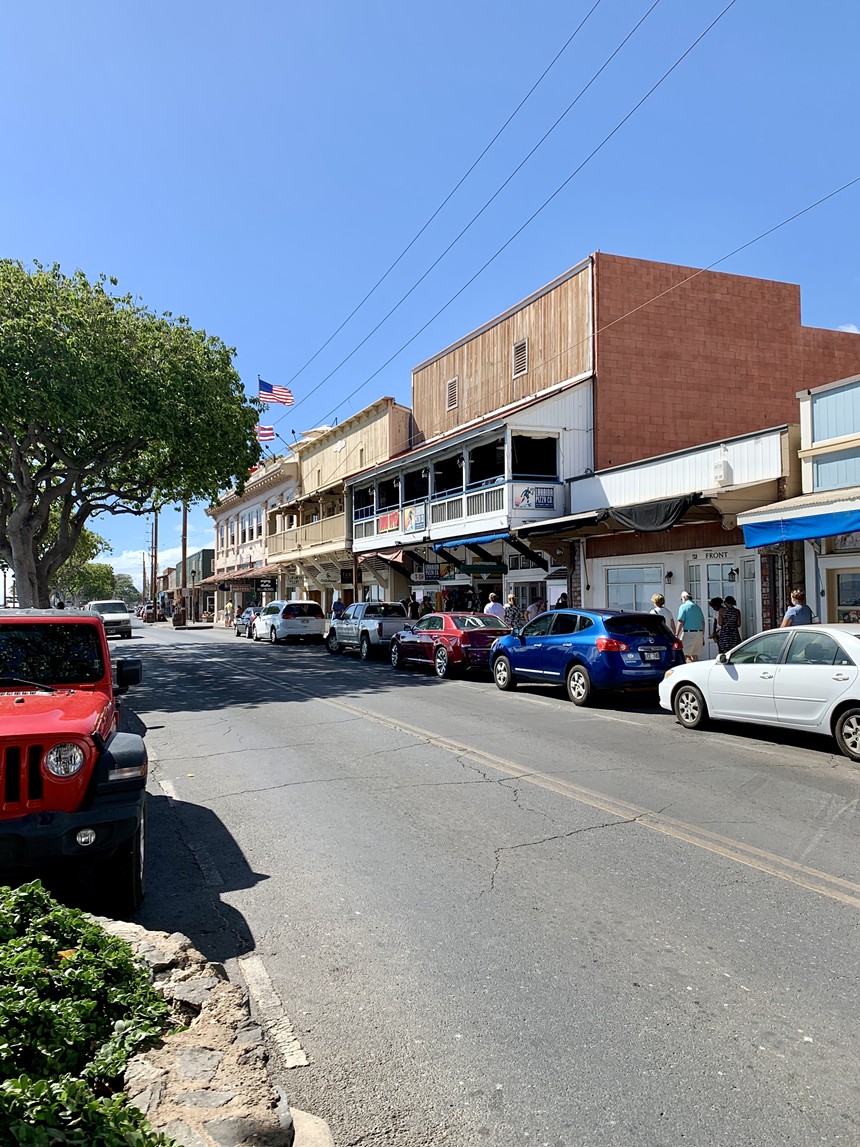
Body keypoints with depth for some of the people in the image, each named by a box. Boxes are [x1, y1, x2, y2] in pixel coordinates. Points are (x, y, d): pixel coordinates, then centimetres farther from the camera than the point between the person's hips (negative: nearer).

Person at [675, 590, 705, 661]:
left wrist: (676, 636, -10)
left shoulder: (683, 606, -5)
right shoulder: (698, 607, 16)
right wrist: (702, 637, 24)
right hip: (699, 633, 7)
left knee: (687, 655, -6)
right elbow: (703, 623, 18)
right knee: (695, 655, 13)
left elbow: (680, 623, -12)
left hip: (689, 633, -7)